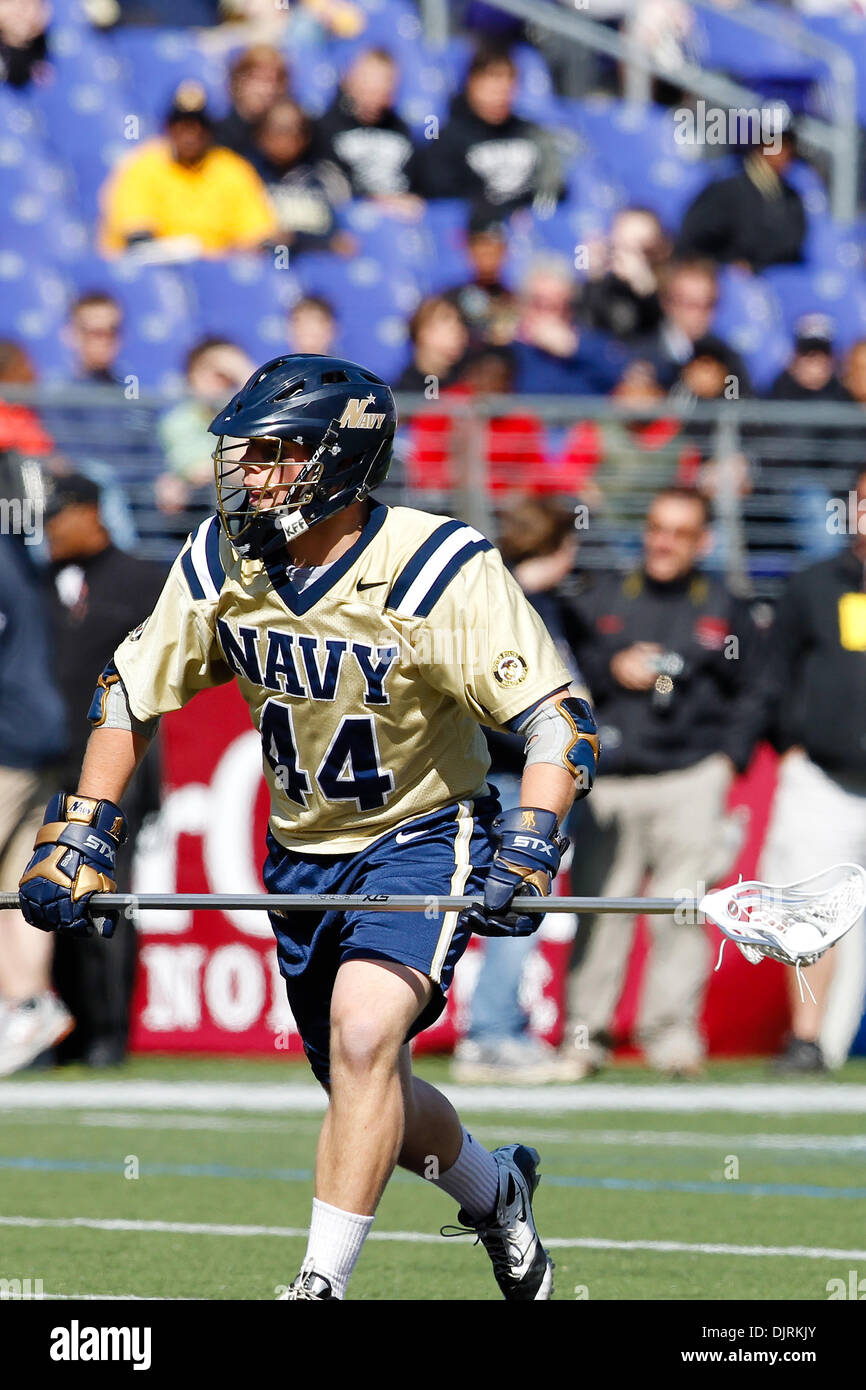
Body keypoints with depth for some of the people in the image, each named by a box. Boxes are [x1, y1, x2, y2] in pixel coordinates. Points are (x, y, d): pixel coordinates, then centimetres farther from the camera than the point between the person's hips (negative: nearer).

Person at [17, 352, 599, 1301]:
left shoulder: (439, 569, -22)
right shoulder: (219, 564, -7)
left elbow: (559, 720, -22)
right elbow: (131, 693, 6)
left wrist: (529, 840, -37)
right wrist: (79, 835, -3)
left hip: (423, 839, -6)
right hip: (302, 854, 6)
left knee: (364, 1031, -28)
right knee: (368, 1098, 14)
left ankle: (322, 1284, -22)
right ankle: (496, 1191, 45)